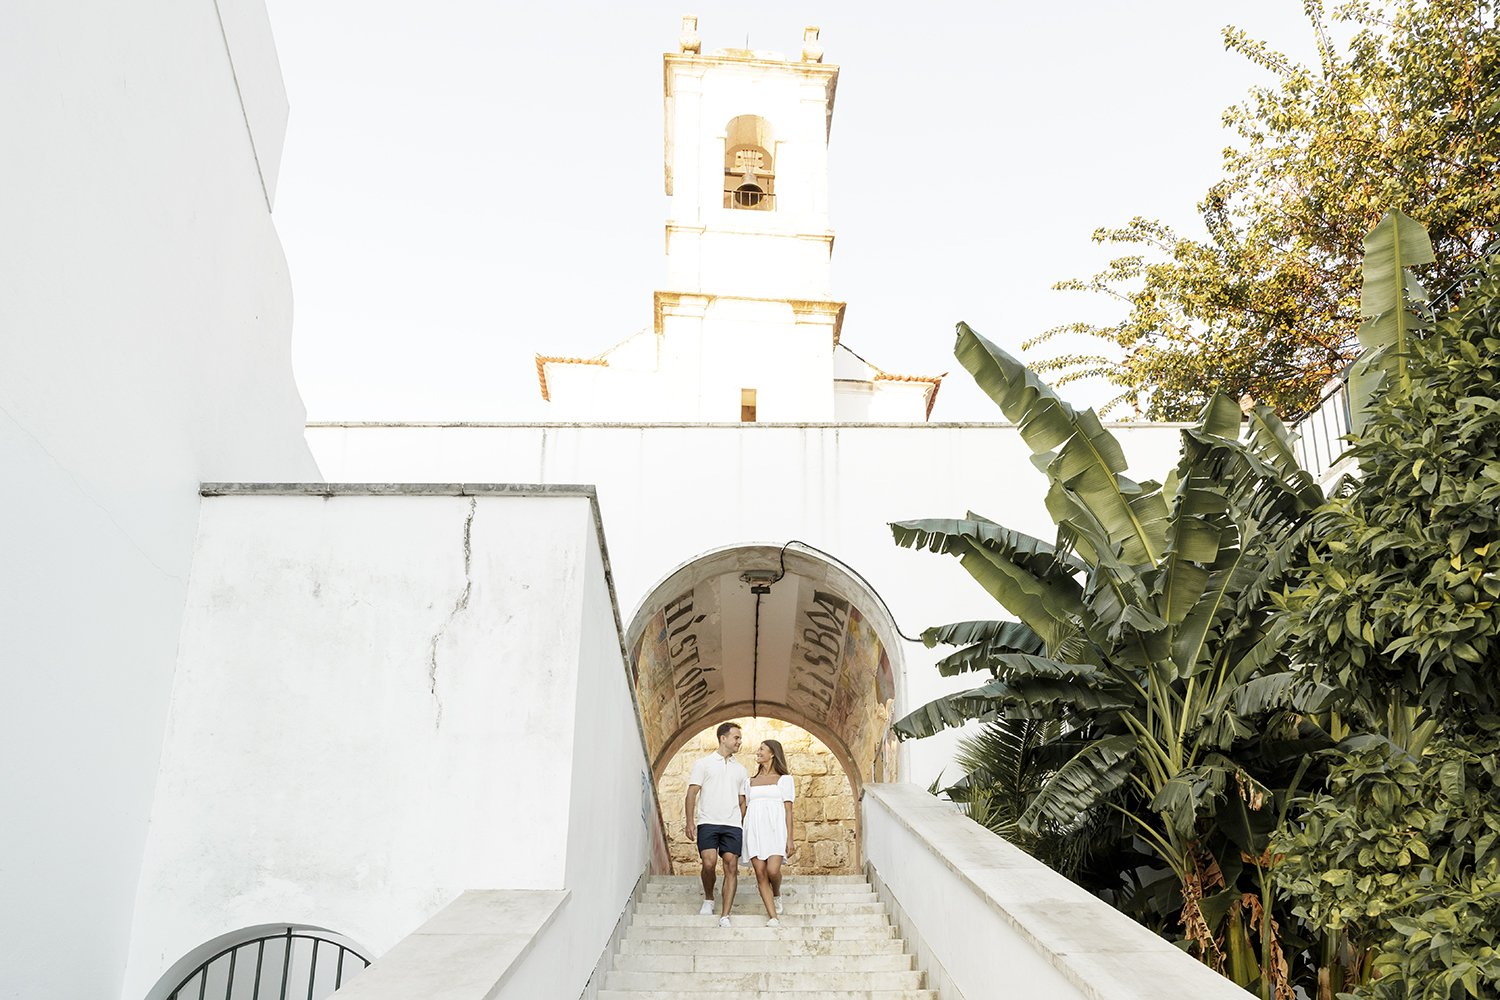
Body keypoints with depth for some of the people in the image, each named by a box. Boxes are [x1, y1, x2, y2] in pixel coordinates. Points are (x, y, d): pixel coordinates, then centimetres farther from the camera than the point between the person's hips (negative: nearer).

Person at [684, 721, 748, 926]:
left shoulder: (740, 769, 18)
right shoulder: (704, 764, 7)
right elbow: (692, 794, 2)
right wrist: (690, 822, -8)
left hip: (732, 825, 3)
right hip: (708, 822, -3)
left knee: (731, 867, -6)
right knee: (709, 863, -15)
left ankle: (725, 915, -3)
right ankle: (708, 899, 12)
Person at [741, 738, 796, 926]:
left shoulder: (784, 779, 10)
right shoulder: (750, 782, 21)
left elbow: (788, 810, 4)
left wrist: (790, 838, -4)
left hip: (775, 828, -4)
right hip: (754, 828, 4)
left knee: (773, 870, -18)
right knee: (760, 873, -6)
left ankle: (777, 896, 14)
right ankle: (773, 916, -1)